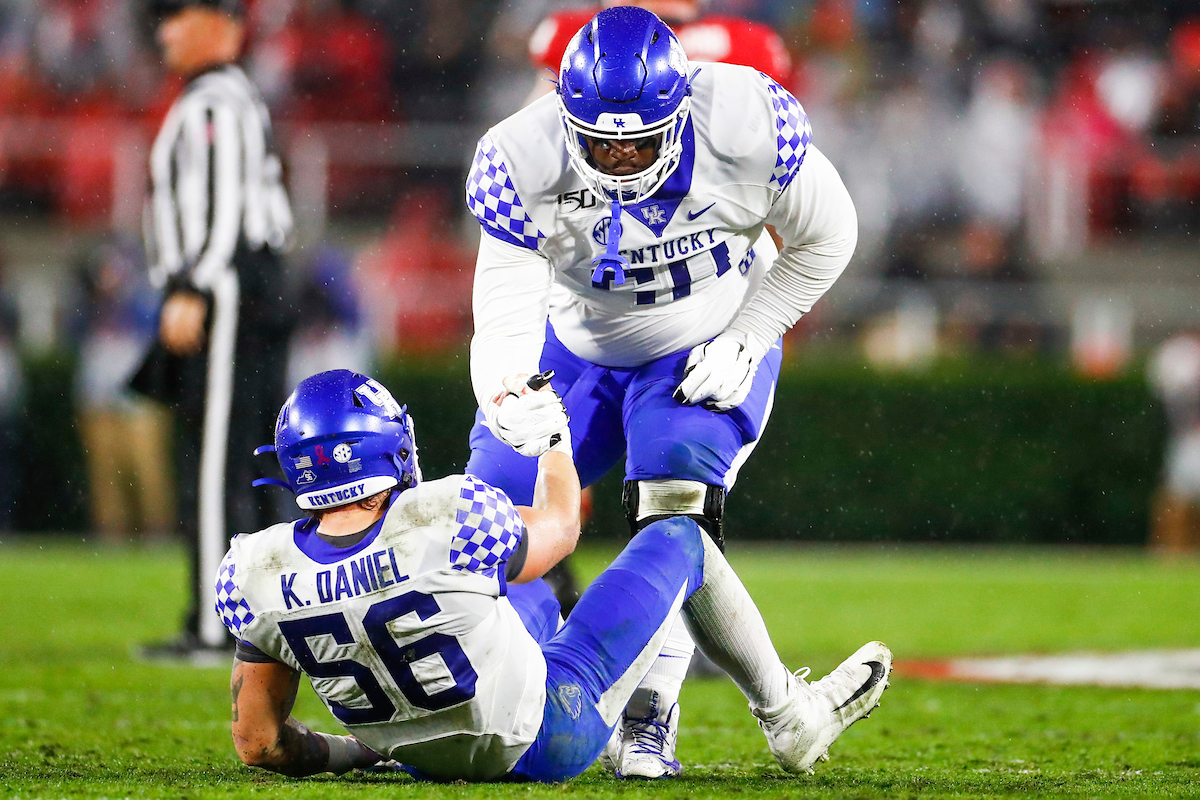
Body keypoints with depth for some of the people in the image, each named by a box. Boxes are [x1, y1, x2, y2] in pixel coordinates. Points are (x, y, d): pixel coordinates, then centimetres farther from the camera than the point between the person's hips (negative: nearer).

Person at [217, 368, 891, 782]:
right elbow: (557, 528, -6)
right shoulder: (450, 520, -31)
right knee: (678, 542, 14)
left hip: (432, 759, 5)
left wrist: (350, 753, 10)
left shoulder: (258, 577, -20)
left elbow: (260, 743, -9)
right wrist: (551, 438, 13)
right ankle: (794, 720, 35)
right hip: (545, 743, -5)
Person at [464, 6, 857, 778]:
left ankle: (649, 720, -20)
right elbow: (506, 312, -34)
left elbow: (824, 238, -13)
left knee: (677, 515, -25)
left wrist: (746, 339, -17)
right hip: (579, 354, 2)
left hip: (706, 357, -2)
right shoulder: (526, 165, -31)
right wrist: (502, 389, -56)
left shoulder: (744, 125, -32)